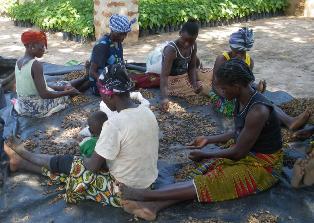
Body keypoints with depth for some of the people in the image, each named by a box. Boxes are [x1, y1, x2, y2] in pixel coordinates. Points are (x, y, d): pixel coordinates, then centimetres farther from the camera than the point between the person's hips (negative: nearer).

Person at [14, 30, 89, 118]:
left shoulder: (19, 61, 2)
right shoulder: (36, 64, -26)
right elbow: (44, 94, -26)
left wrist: (63, 87, 6)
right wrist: (68, 92, -16)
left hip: (23, 106, 8)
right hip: (36, 108, -7)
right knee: (68, 89, 14)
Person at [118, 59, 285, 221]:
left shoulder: (257, 112, -30)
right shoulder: (242, 99, -2)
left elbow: (238, 152, -22)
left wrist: (204, 155, -10)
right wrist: (208, 140, 12)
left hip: (263, 166, -8)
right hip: (246, 153, 8)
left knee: (208, 183, -22)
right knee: (201, 176, -14)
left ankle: (144, 194, -27)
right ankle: (153, 206, -28)